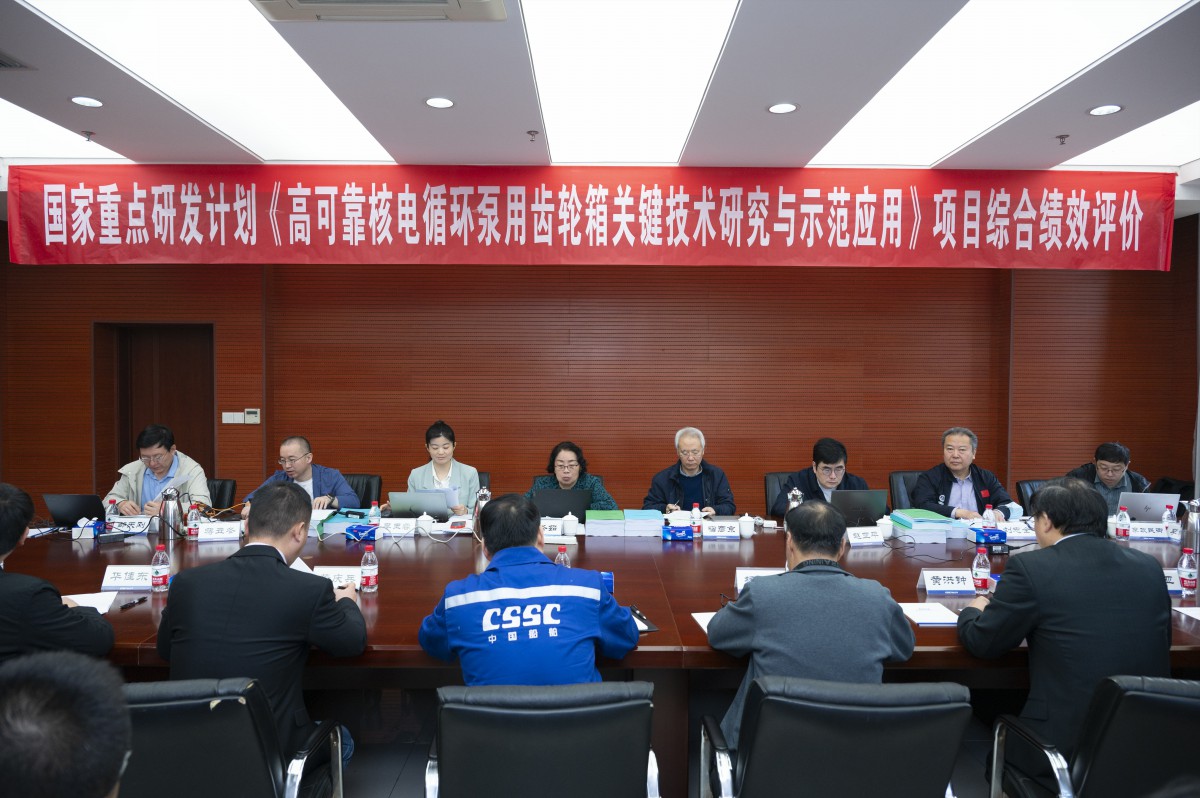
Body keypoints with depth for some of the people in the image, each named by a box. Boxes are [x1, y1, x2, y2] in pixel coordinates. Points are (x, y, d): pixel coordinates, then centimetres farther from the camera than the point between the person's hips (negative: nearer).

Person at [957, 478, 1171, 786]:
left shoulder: (1031, 567, -13)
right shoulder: (1149, 567, 3)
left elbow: (982, 643, -3)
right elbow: (1161, 641, 19)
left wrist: (973, 612, 19)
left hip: (1066, 746, -5)